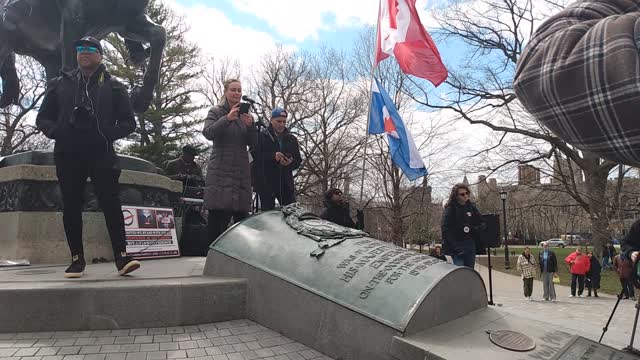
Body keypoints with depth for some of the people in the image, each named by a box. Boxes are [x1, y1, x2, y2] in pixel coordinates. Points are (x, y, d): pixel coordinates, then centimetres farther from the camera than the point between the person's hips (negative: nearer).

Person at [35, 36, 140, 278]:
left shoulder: (113, 87, 10)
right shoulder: (59, 85, 15)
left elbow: (128, 122, 7)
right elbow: (42, 119, 17)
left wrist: (106, 132, -11)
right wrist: (56, 131, -5)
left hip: (102, 154, -2)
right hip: (67, 155, 3)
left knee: (110, 203, -11)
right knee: (71, 207, 4)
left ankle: (121, 257, -9)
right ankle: (77, 259, 14)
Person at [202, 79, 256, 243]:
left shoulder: (244, 114, 17)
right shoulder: (216, 112, 7)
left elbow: (252, 143, 9)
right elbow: (208, 133, -10)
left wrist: (250, 125, -10)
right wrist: (227, 118, -22)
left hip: (241, 170, 4)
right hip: (220, 169, -3)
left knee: (241, 214, 0)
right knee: (217, 214, -11)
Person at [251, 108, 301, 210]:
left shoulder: (291, 139, 16)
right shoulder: (261, 136, 3)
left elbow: (298, 160, 12)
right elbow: (255, 155, -8)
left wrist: (291, 162, -11)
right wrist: (272, 156, -21)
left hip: (286, 183, 3)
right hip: (265, 183, -3)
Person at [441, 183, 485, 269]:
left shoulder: (471, 207, 11)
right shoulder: (450, 209, -6)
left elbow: (482, 223, 16)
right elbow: (446, 230, -12)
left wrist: (477, 228, -7)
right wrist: (454, 247, -20)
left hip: (470, 245, 6)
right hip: (457, 246, -5)